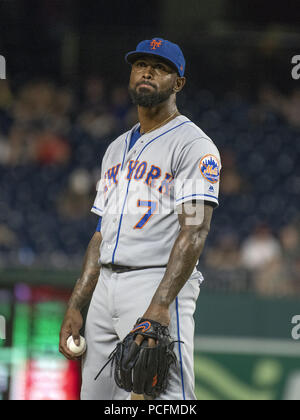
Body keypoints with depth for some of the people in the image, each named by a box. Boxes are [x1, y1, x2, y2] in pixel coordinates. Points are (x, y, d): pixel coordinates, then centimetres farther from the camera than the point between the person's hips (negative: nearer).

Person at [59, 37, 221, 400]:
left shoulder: (193, 145, -3)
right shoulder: (117, 149, 22)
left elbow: (194, 231, -14)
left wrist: (160, 305, -26)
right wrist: (75, 307, 13)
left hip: (159, 284, -8)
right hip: (105, 288, 8)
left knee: (162, 398, -18)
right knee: (95, 396, 6)